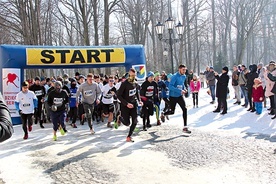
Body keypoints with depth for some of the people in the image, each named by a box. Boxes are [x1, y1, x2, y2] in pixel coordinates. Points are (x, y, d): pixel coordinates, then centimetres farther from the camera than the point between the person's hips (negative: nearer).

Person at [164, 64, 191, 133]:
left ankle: (185, 127, -5)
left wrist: (184, 88, 3)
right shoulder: (175, 76, -19)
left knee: (185, 109, -9)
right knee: (172, 112, 7)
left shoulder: (184, 76, 4)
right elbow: (170, 86, -25)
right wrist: (180, 91, -30)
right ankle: (163, 114, 42)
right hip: (173, 96, -5)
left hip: (180, 96, 6)